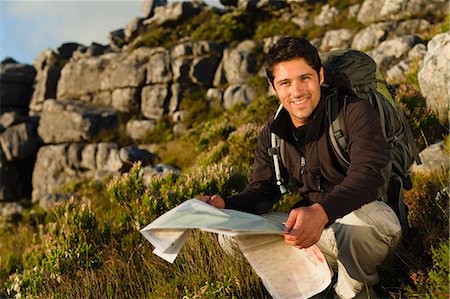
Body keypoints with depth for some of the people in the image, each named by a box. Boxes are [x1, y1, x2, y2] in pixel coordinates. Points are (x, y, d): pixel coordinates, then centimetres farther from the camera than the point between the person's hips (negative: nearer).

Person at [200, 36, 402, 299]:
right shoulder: (272, 134, 2)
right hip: (308, 225, 5)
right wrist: (225, 206, -20)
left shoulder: (355, 112, -15)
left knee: (378, 221, -40)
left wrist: (321, 211, -49)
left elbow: (367, 173, -30)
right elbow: (263, 190, 3)